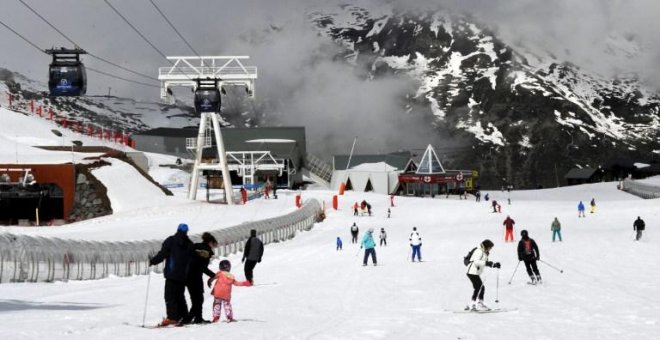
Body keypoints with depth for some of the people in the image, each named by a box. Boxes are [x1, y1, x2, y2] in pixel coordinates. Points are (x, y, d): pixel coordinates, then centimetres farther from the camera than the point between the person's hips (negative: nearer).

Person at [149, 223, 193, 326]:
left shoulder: (171, 241, -3)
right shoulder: (190, 244, 8)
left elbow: (162, 254, -9)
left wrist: (152, 261, 4)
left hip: (172, 274, -5)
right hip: (184, 275, 5)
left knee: (170, 296, -5)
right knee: (180, 296, 15)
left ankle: (172, 317, -15)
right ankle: (184, 317, 13)